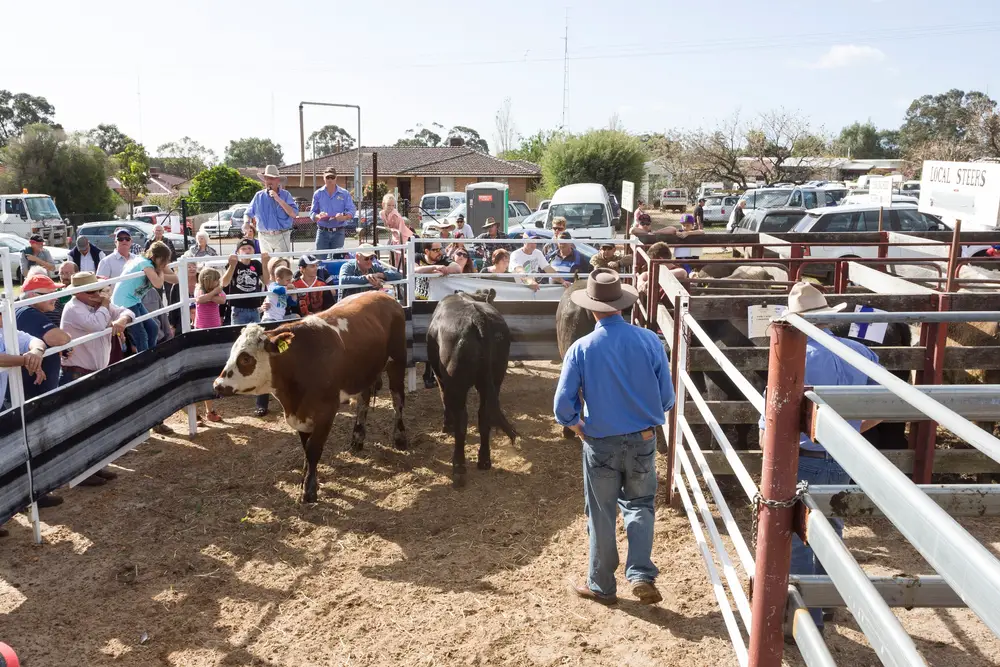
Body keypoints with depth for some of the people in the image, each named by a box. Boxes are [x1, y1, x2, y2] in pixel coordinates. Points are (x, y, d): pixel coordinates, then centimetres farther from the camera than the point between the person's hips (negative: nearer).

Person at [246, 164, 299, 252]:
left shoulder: (285, 194, 3)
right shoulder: (259, 196, 10)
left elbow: (294, 214, -10)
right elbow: (248, 213, 18)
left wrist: (278, 199, -12)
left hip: (282, 237, -2)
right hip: (264, 237, 2)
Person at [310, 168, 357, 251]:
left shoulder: (345, 194, 5)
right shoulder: (318, 194, 8)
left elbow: (351, 211, -2)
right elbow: (312, 213, 7)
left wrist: (344, 217, -24)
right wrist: (318, 216, -16)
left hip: (338, 232, 0)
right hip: (322, 232, 0)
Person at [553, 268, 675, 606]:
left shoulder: (580, 349, -15)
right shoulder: (650, 340, -10)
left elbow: (563, 406, -15)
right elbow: (667, 398, -3)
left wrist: (579, 427, 5)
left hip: (600, 444, -1)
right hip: (643, 440, 2)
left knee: (602, 515, 15)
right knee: (639, 505, 23)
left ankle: (602, 586, 28)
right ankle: (641, 574, 9)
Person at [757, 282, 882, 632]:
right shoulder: (861, 353, -5)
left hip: (803, 464, -6)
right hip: (844, 463, 6)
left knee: (796, 544, 10)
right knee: (830, 531, 26)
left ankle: (807, 620, 23)